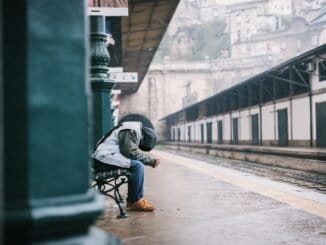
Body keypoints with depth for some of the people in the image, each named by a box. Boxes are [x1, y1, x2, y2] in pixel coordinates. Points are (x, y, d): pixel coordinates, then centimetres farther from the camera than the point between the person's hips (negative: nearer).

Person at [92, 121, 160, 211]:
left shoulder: (133, 130, 18)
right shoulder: (130, 131, -13)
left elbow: (132, 152, 20)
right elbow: (131, 153, -19)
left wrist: (151, 159, 8)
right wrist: (151, 159, -9)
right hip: (104, 158, -10)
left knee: (136, 165, 9)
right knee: (137, 166, -19)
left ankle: (131, 200, 7)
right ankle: (136, 201, -12)